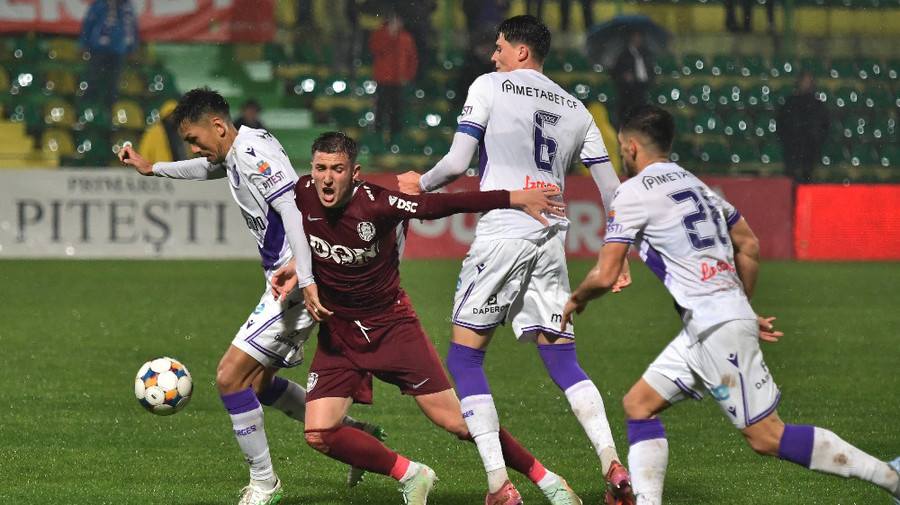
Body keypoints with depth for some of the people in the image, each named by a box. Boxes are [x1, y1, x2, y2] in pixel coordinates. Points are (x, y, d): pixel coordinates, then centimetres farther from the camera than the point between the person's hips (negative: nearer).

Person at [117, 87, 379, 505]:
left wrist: (305, 281, -34)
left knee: (231, 376, -10)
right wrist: (152, 169, 49)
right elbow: (210, 168, 40)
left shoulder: (255, 152, -17)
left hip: (294, 286, -11)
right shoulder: (234, 153, 14)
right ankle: (355, 433, 26)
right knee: (258, 383, 18)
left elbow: (293, 209, -27)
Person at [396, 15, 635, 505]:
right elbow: (612, 189, 14)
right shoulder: (575, 108, 17)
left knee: (464, 356, 3)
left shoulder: (490, 86, 2)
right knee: (563, 361, 9)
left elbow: (457, 163, -5)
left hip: (501, 231, -5)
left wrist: (420, 184, 15)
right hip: (551, 236, 5)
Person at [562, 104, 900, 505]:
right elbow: (749, 247, 24)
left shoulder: (633, 192, -5)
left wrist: (576, 299, 14)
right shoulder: (695, 184, 20)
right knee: (639, 404, 11)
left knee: (767, 437, -7)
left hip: (714, 328, -9)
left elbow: (605, 276, -7)